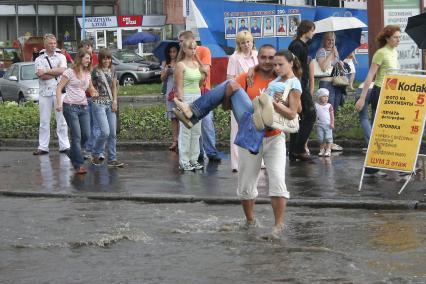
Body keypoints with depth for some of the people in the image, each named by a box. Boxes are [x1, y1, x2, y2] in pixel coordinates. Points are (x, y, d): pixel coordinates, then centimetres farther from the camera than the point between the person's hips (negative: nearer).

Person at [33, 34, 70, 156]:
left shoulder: (61, 57, 10)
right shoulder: (39, 59, 7)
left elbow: (62, 70, -9)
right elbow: (42, 76, -9)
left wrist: (46, 70, -9)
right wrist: (56, 72, -6)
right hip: (45, 93, 0)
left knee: (62, 120, 0)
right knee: (44, 121, 2)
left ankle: (64, 145, 4)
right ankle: (43, 147, 6)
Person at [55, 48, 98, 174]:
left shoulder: (87, 73, 13)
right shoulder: (70, 72, -5)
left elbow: (90, 87, 28)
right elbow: (59, 88, -6)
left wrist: (93, 92, 4)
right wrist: (59, 103, -18)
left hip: (83, 107, 6)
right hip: (70, 107, -6)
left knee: (86, 135, 3)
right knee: (77, 136, -9)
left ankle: (73, 154, 30)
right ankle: (78, 165, -4)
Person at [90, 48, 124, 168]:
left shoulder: (112, 70, 9)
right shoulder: (95, 71, -6)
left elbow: (114, 87, 13)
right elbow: (91, 87, 3)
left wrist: (115, 101, 3)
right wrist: (94, 93, -14)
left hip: (110, 104, 5)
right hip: (99, 104, -5)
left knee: (113, 133, 3)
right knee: (105, 132, -15)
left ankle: (112, 159, 9)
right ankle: (95, 154, 6)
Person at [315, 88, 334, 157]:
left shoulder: (329, 106, -1)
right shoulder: (316, 105, 2)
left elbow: (332, 115, -1)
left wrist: (332, 123, -7)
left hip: (328, 125, -1)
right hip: (319, 125, 1)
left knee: (328, 138, -3)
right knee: (321, 138, 6)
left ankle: (328, 150, 2)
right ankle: (322, 150, 16)